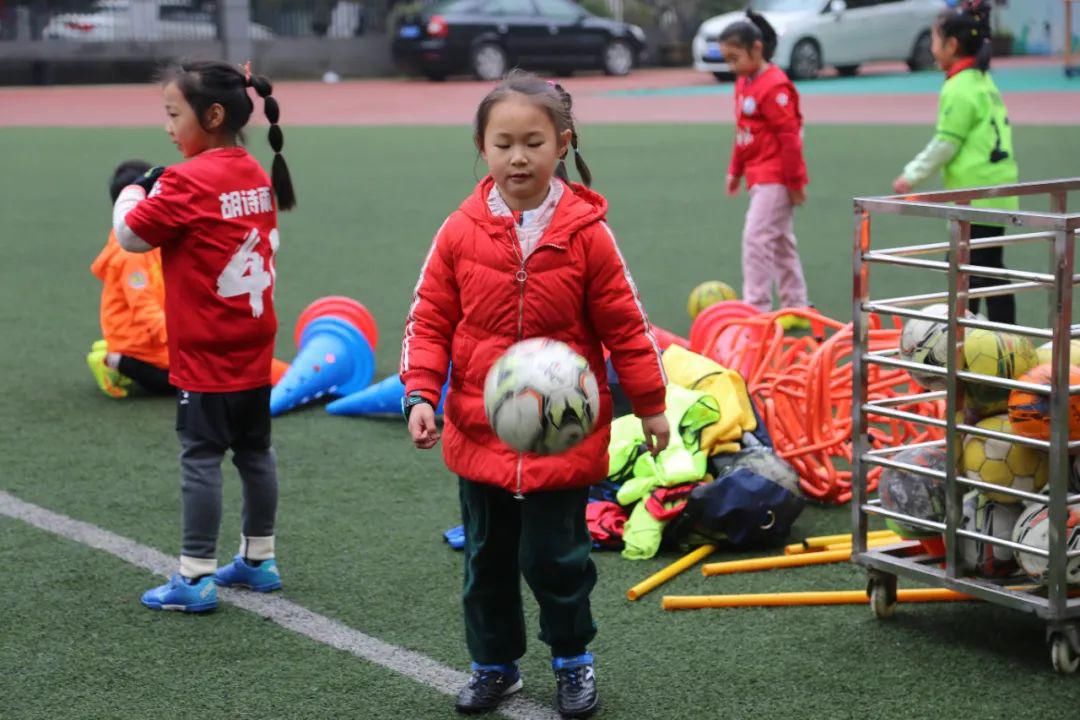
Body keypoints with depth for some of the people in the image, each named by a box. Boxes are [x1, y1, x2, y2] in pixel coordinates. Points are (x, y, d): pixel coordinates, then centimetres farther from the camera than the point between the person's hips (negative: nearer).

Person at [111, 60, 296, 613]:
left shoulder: (186, 181, -17)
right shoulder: (257, 174, 5)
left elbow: (131, 235, -12)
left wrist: (133, 191, 6)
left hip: (205, 355, -7)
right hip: (254, 348, 7)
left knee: (201, 458, -2)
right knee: (255, 450, 15)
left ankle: (196, 578, 2)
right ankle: (259, 560, 26)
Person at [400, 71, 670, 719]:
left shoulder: (586, 233, -10)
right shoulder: (461, 232, -5)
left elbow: (625, 325, -1)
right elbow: (430, 321, 1)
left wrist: (651, 406, 4)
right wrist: (421, 396, -10)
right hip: (479, 433, 3)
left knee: (554, 556, 4)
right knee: (487, 558, 15)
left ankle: (573, 659, 28)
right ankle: (495, 664, 32)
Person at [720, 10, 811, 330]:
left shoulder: (773, 86, -18)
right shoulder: (743, 83, 10)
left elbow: (789, 136, -19)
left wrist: (795, 181, -17)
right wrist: (735, 170, 17)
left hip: (776, 178, -10)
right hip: (759, 177, 10)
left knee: (756, 237, -12)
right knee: (780, 242, 14)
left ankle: (757, 309, -8)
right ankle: (796, 309, 22)